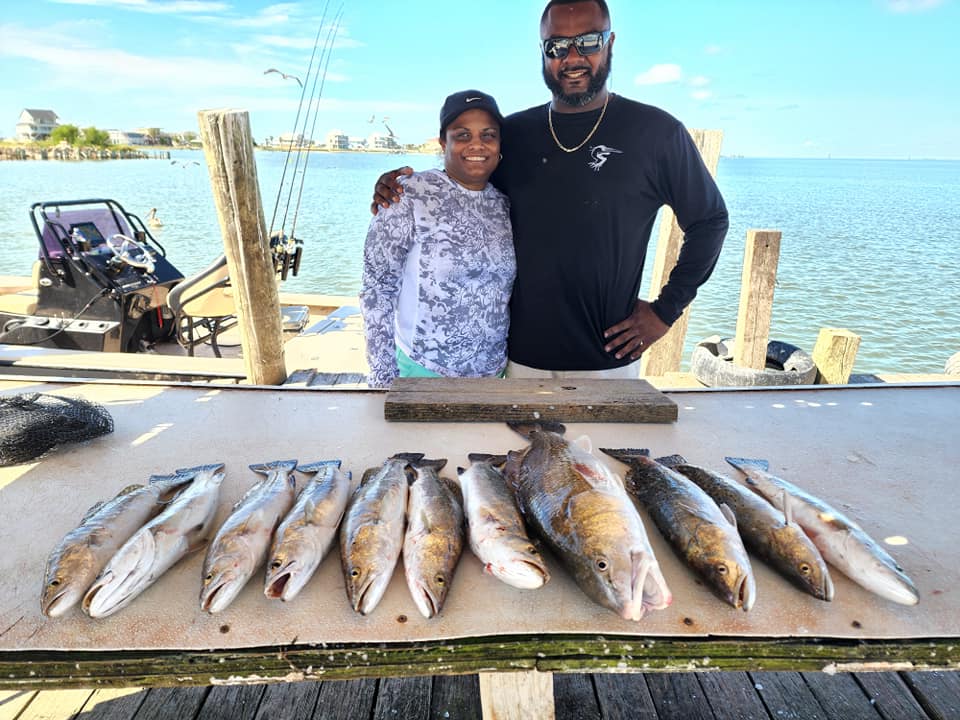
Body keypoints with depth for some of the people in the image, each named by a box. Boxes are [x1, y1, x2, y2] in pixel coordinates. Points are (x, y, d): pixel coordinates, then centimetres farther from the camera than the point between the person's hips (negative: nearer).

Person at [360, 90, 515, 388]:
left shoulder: (504, 204, 3)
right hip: (423, 371, -5)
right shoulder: (409, 196, -13)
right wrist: (382, 376, -10)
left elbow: (507, 288, 10)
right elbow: (377, 288, -11)